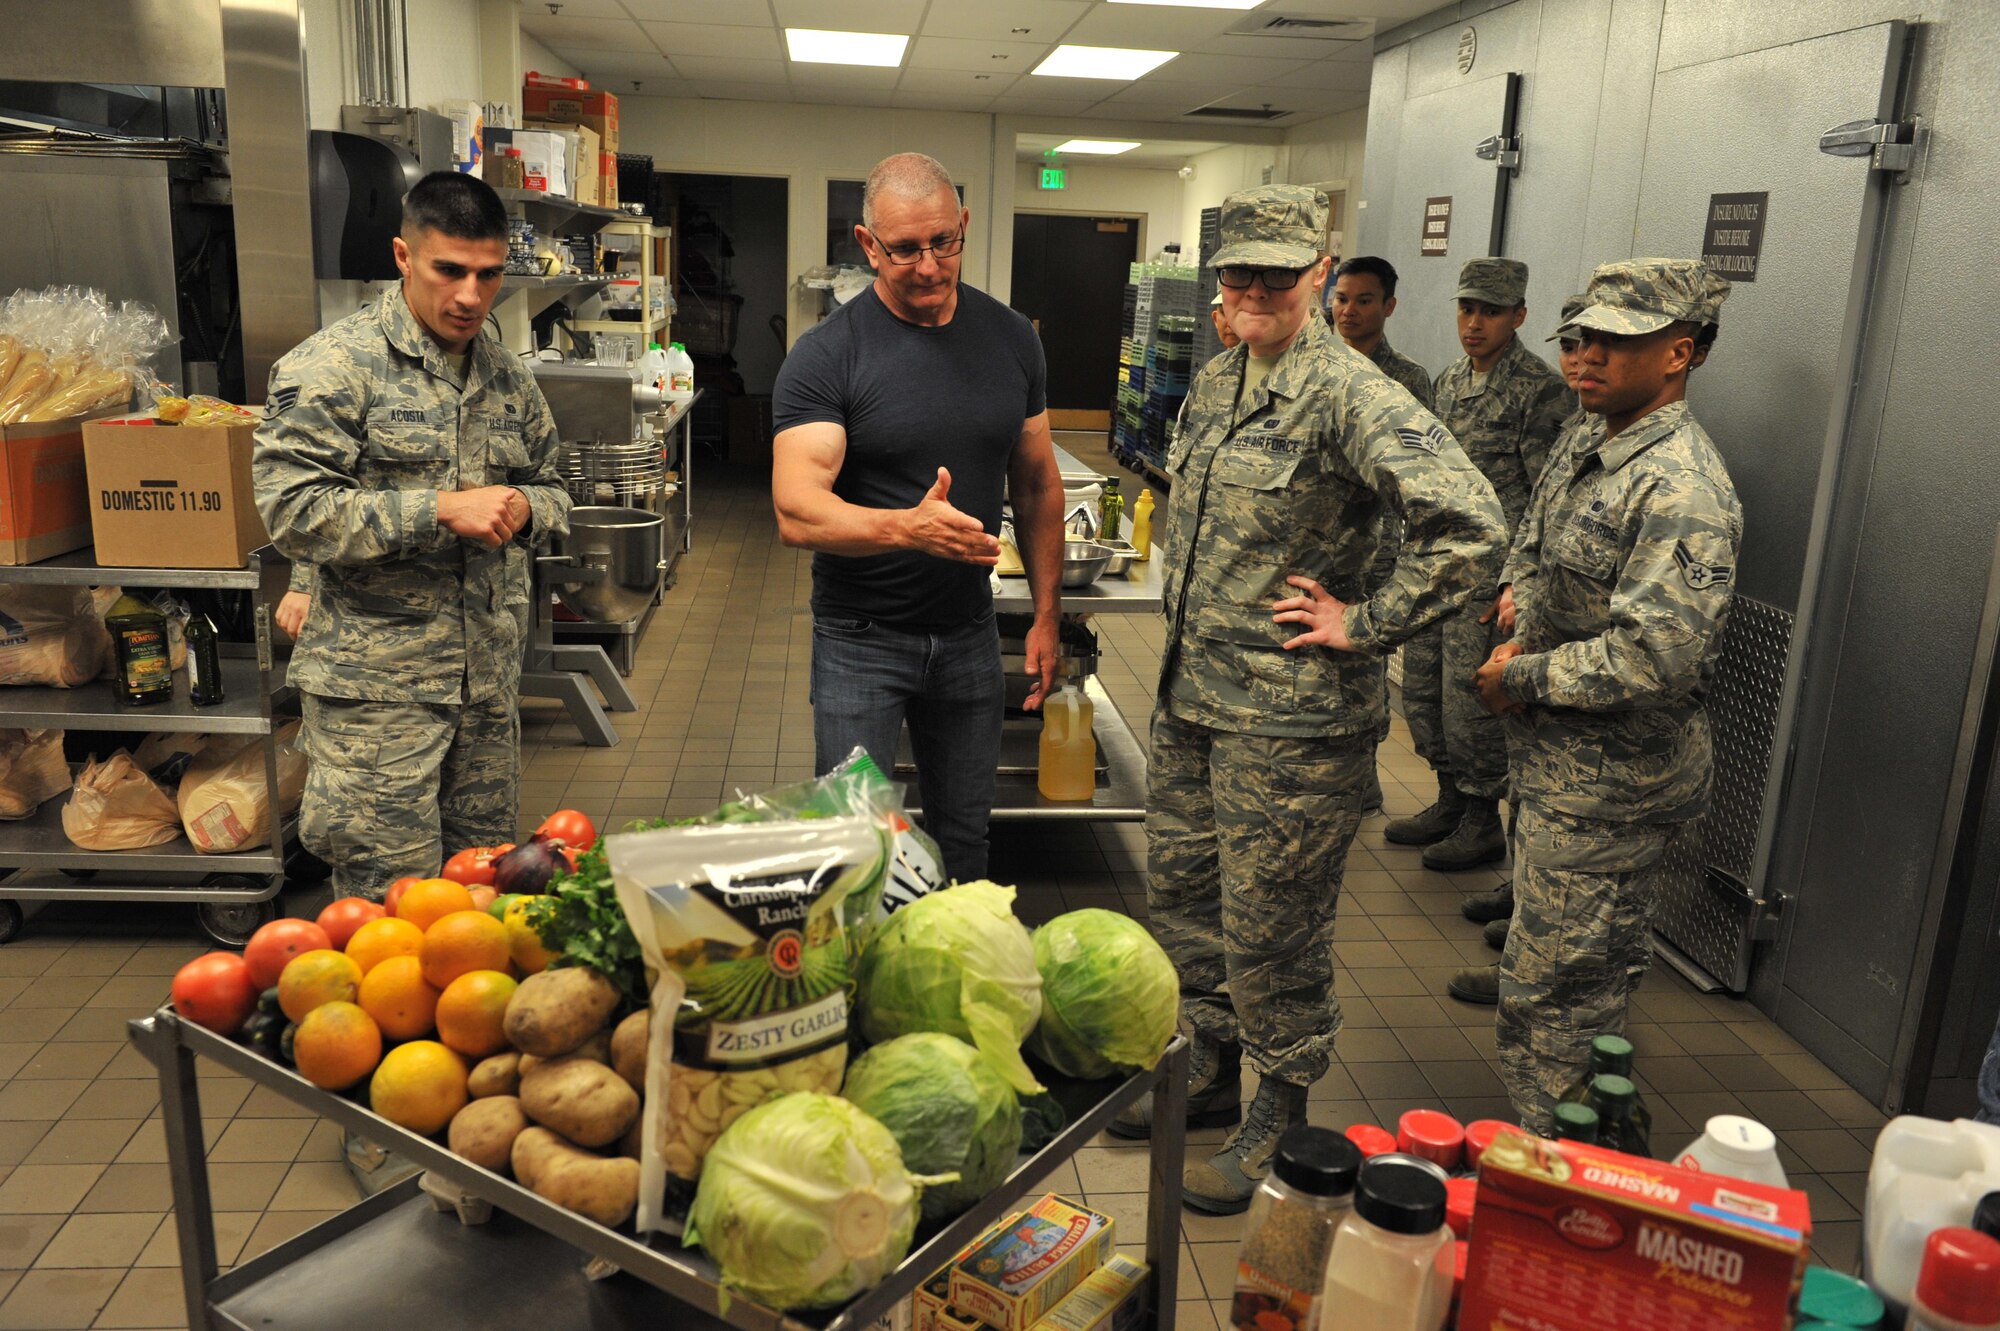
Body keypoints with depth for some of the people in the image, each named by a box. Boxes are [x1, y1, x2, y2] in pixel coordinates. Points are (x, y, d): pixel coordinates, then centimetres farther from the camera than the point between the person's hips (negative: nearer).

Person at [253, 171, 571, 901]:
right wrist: (442, 510, -21)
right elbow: (292, 510, -16)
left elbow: (551, 490, 21)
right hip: (376, 684, -6)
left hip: (490, 678, 6)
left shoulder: (509, 376, 12)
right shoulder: (332, 365, -9)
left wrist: (523, 507, -3)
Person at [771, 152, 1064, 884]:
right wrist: (910, 527, -41)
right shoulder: (826, 356, -13)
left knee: (962, 834, 15)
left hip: (969, 632, 4)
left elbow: (1037, 484, 10)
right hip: (861, 637, -4)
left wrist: (1047, 613, 5)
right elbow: (797, 512, -24)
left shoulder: (1010, 338, 2)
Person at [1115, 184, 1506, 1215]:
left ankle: (1279, 1119, 25)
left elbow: (1469, 525, -28)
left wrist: (1364, 624, -20)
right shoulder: (1213, 383, 9)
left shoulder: (1350, 396, -17)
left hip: (1289, 719, -8)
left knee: (1270, 927, 5)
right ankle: (1210, 1069, 39)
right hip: (1189, 697, 9)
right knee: (1181, 892, 19)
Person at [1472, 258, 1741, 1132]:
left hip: (1605, 787, -10)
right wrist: (1518, 628, 2)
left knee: (1550, 997, -1)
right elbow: (1529, 550, 23)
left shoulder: (1681, 488, -22)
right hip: (1556, 761, 10)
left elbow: (1657, 654, -30)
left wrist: (1521, 678, -19)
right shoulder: (1591, 450, 9)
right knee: (1586, 975, 23)